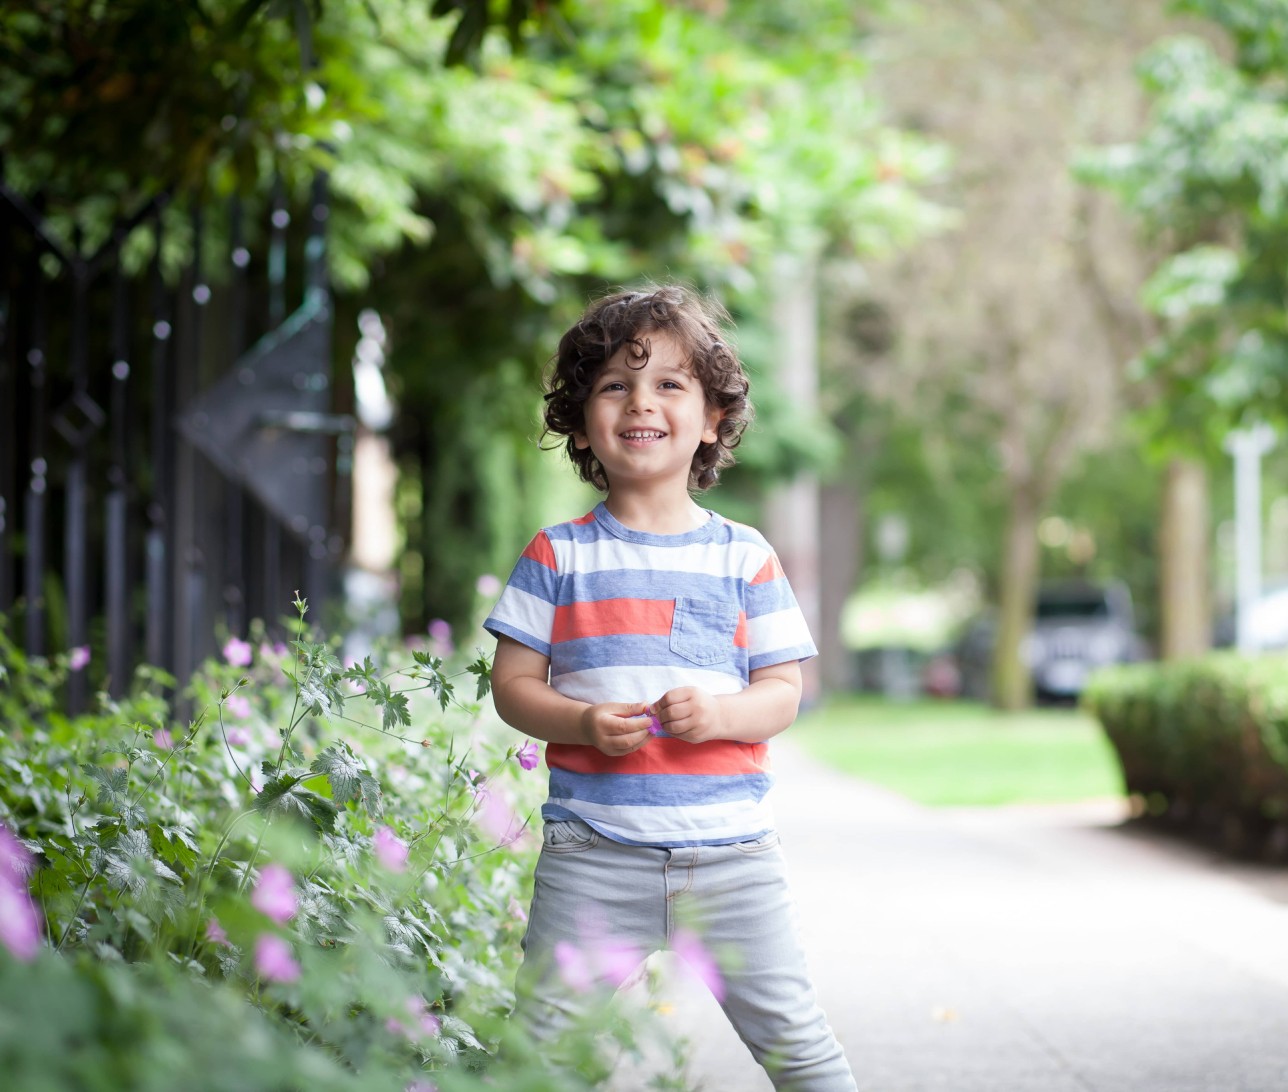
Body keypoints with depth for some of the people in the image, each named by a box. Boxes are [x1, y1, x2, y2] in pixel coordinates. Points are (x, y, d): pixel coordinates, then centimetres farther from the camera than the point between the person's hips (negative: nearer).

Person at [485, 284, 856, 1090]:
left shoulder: (745, 558, 7)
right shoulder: (557, 557, 5)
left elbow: (782, 692, 6)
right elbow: (513, 684, 4)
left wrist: (719, 713, -15)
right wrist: (582, 723, -15)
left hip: (730, 849, 1)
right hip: (593, 852, 0)